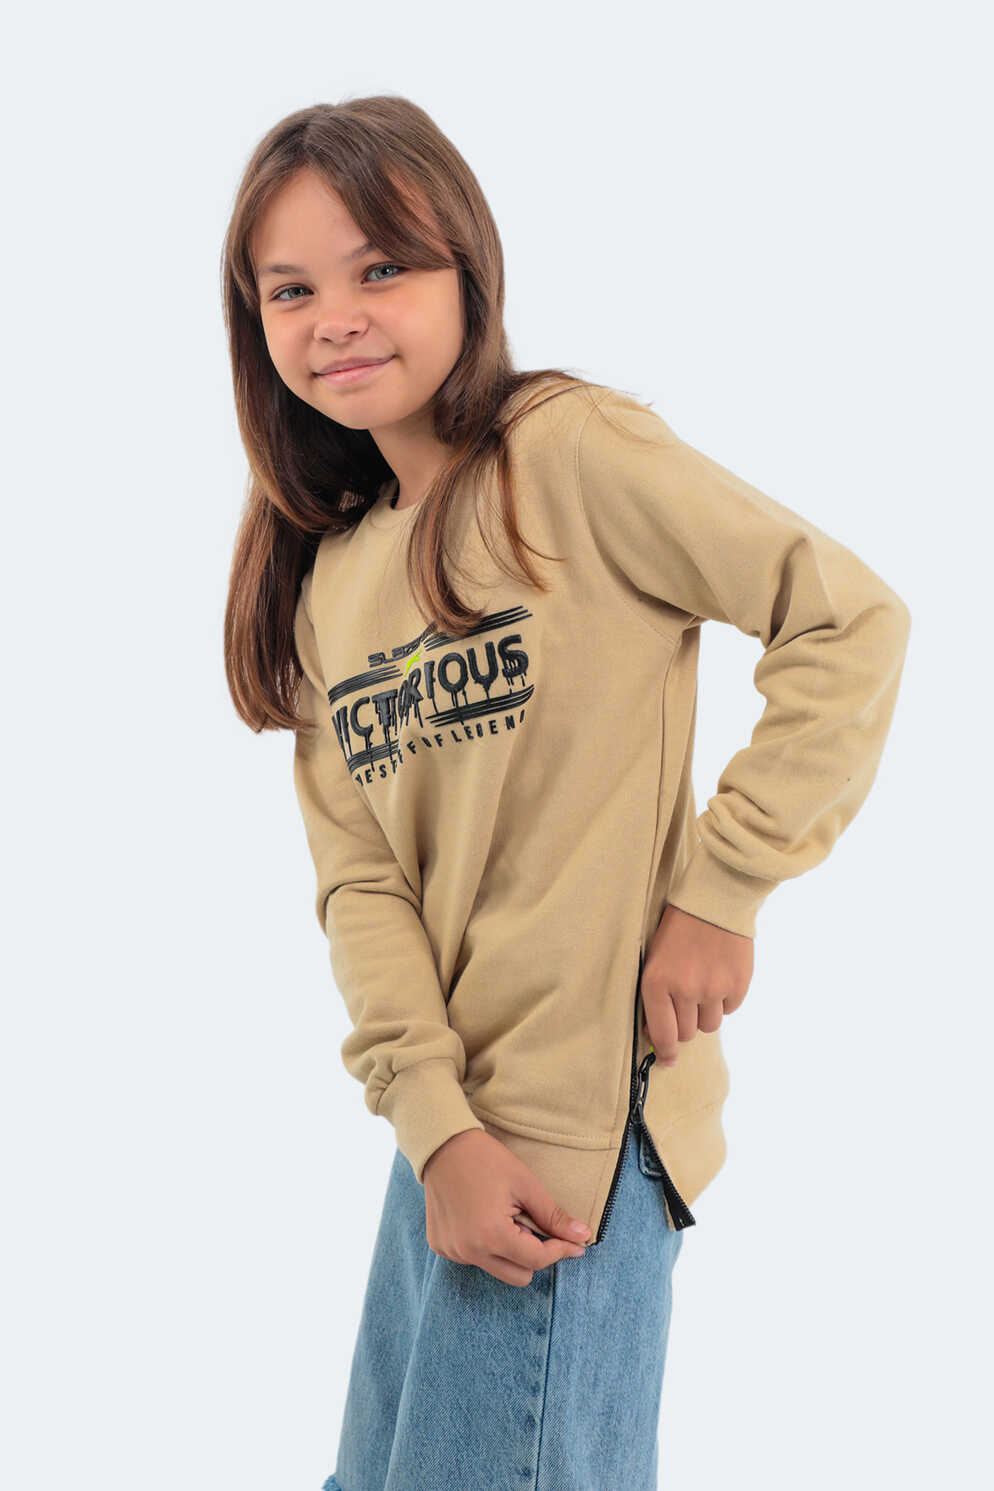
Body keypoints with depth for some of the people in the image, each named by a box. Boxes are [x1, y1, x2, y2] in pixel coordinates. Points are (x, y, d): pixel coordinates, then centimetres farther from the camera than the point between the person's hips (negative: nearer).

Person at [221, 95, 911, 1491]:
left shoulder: (569, 450, -10)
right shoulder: (324, 569, 9)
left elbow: (852, 621, -14)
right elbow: (358, 874, 1)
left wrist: (720, 890, -15)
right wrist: (437, 1125, -12)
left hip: (581, 1121, -7)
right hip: (441, 1127, 7)